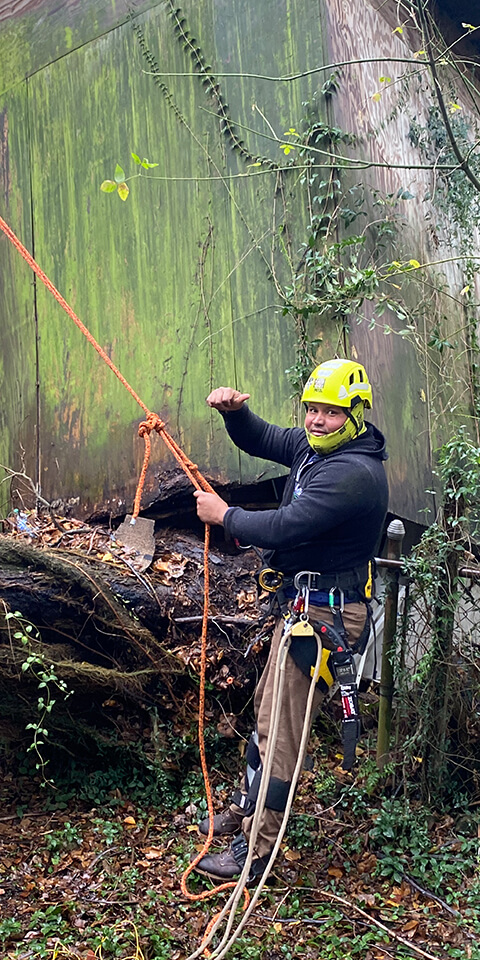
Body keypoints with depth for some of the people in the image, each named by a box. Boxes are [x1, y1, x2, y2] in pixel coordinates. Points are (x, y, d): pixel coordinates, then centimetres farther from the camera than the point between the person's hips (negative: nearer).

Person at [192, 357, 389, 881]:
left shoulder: (353, 474, -25)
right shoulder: (315, 446, 6)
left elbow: (282, 529, -29)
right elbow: (258, 440, 17)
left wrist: (223, 514, -13)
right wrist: (234, 409, -5)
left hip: (325, 614, -10)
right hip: (302, 603, 10)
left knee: (280, 727, -4)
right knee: (268, 706, 21)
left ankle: (254, 849, 7)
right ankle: (245, 807, 39)